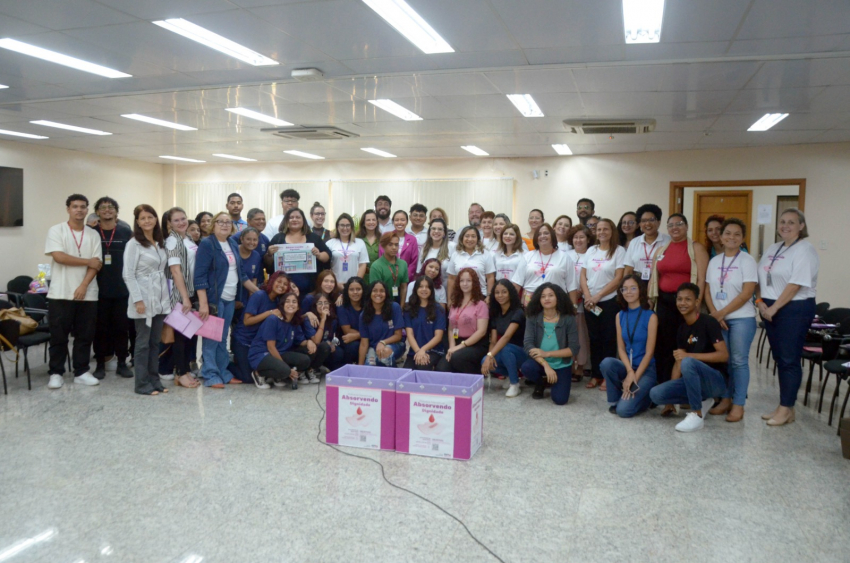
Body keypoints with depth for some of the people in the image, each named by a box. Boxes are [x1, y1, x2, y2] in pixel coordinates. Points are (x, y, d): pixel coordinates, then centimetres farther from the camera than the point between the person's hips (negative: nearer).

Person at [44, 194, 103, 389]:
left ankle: (81, 372, 16)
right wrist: (88, 261, -8)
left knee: (85, 335, 7)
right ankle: (56, 373, 13)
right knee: (59, 335, 3)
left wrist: (83, 286, -12)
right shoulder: (56, 231, -1)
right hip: (61, 293, -3)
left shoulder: (93, 234, 7)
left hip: (87, 294, 3)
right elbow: (59, 257, -15)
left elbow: (97, 264, 0)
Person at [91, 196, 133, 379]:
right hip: (99, 289, 0)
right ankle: (100, 364, 15)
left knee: (122, 327, 5)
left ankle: (122, 363, 16)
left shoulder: (126, 233, 5)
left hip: (122, 289, 0)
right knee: (100, 327, 5)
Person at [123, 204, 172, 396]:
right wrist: (137, 300, -18)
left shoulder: (161, 243, 12)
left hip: (161, 300, 6)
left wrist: (168, 296, 8)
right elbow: (128, 275, -11)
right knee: (143, 343, 0)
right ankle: (142, 384, 6)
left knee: (155, 342, 10)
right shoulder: (134, 244, -6)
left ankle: (154, 380, 17)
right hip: (143, 300, -6)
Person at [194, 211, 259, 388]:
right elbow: (199, 276, -14)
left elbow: (241, 274, 18)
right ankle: (211, 375, 4)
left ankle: (223, 372, 19)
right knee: (211, 339, -2)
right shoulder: (206, 244, -8)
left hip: (230, 299, 7)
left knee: (223, 339, 12)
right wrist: (203, 303, -21)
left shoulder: (233, 246, 13)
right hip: (213, 299, -7)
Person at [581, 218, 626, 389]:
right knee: (594, 339, 8)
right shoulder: (591, 251, 9)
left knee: (608, 339, 1)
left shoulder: (619, 251, -4)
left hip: (609, 301, -4)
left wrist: (598, 296, -13)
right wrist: (588, 296, -8)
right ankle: (595, 375, 16)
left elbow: (618, 278, -11)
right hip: (590, 302, 4)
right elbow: (583, 275, 7)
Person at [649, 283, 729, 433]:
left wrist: (690, 356, -24)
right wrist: (671, 393, 0)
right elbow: (678, 361, 8)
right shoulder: (681, 329, 9)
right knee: (656, 394, -17)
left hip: (716, 379, -6)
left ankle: (697, 415, -23)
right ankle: (702, 402, 5)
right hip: (694, 380, 6)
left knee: (688, 362, -37)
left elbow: (724, 355, -18)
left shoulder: (708, 322, -11)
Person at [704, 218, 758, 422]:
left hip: (741, 319, -4)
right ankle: (725, 400, 19)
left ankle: (738, 405, 7)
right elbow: (708, 291, 9)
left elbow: (747, 293, -12)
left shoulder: (747, 261, -5)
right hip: (717, 319, 4)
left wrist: (721, 313, -12)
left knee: (739, 361, -1)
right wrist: (714, 314, -7)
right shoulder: (714, 261, 10)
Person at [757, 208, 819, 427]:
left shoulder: (805, 250, -10)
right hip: (771, 310, 8)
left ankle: (786, 409, 4)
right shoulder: (772, 249, 14)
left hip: (795, 309, -7)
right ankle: (784, 407, 18)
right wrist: (761, 302, -2)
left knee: (789, 360, -3)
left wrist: (773, 309, -16)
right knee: (779, 359, 11)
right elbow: (760, 278, 14)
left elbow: (795, 285, -17)